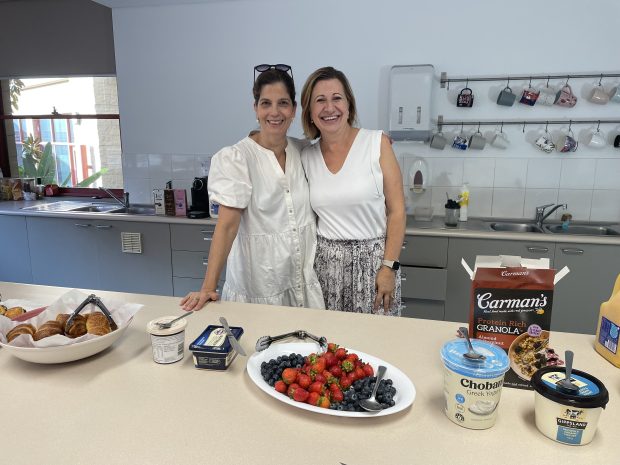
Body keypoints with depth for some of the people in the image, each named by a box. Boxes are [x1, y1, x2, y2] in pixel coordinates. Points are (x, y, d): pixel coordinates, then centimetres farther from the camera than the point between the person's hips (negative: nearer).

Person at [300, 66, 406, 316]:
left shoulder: (377, 142, -6)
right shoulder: (306, 156, 4)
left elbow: (397, 211, -7)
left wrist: (389, 266, -11)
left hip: (372, 257, -2)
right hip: (324, 260, 3)